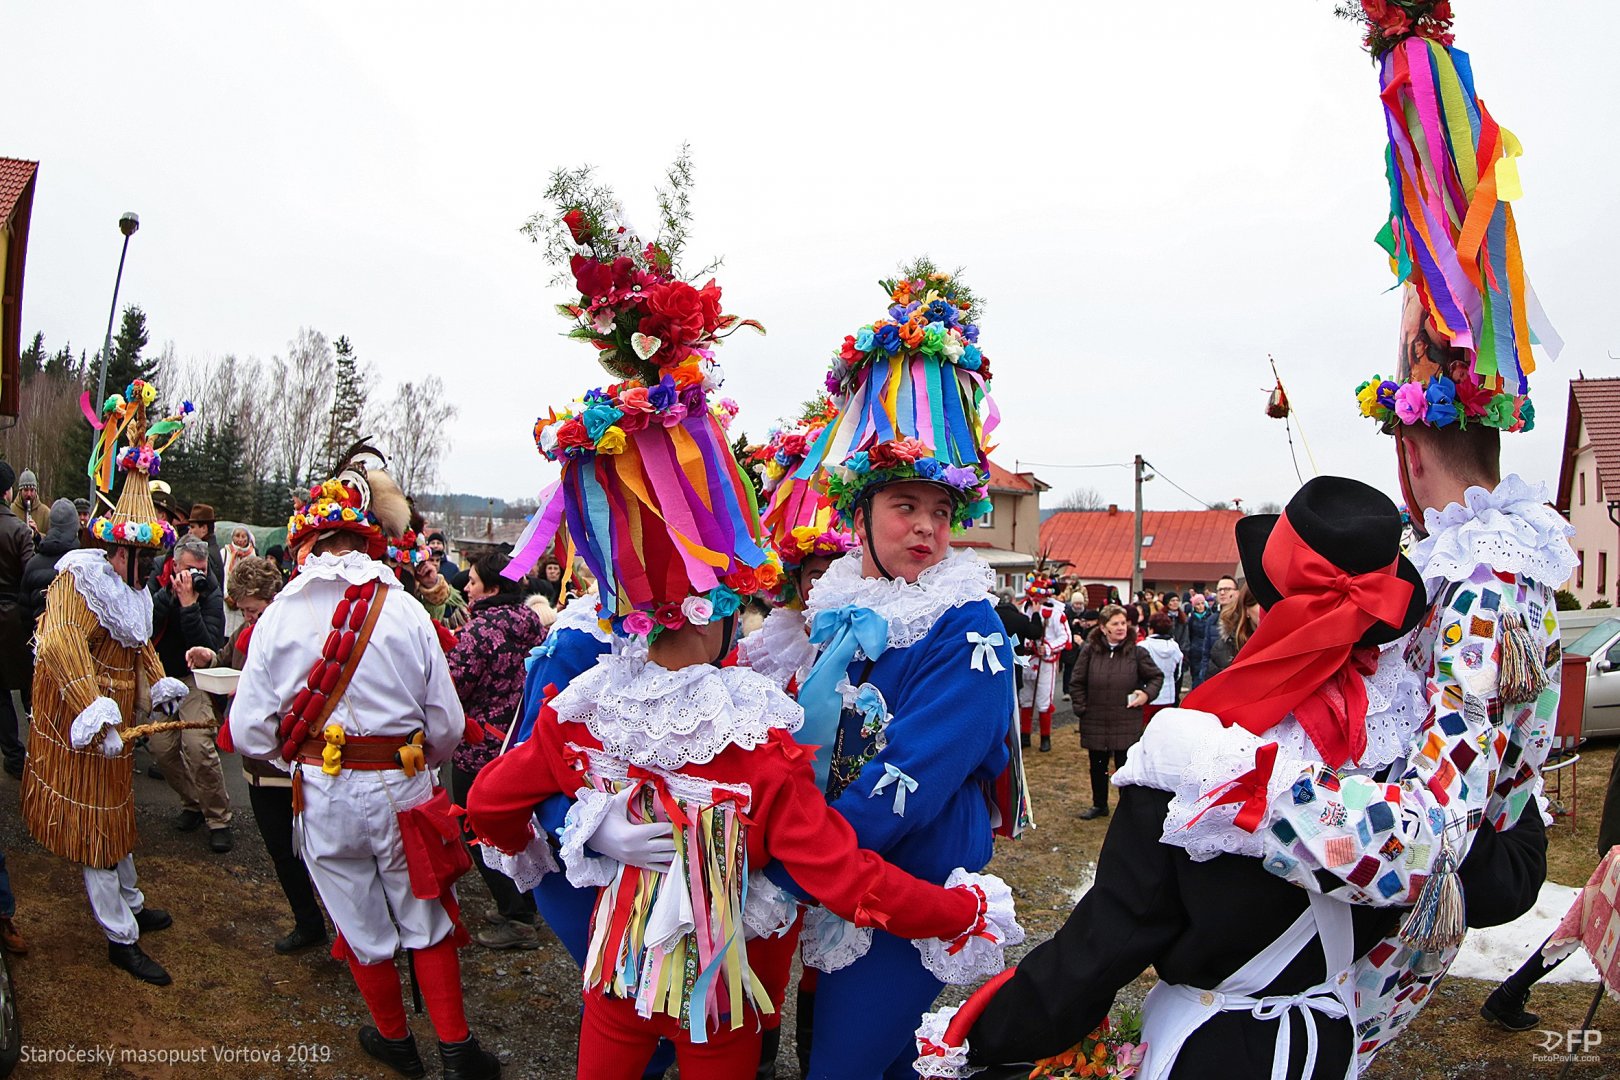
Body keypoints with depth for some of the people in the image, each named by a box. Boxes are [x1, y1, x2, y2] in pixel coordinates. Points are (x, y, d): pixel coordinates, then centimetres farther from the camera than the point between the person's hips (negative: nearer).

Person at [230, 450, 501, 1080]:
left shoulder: (279, 618, -9)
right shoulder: (407, 613, -10)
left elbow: (249, 732, -7)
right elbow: (447, 725, -7)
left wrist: (294, 755, 14)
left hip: (323, 796, 1)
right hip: (403, 790, -1)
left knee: (362, 925, 20)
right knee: (426, 920, 18)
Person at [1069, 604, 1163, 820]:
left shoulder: (1137, 652, -5)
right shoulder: (1090, 650, -3)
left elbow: (1157, 677, 8)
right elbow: (1077, 683, 4)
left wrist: (1147, 693, -8)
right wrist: (1081, 709, -1)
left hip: (1127, 724, -2)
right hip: (1095, 721, 2)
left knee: (1125, 768, 2)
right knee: (1098, 766, 17)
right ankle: (1099, 805, 35)